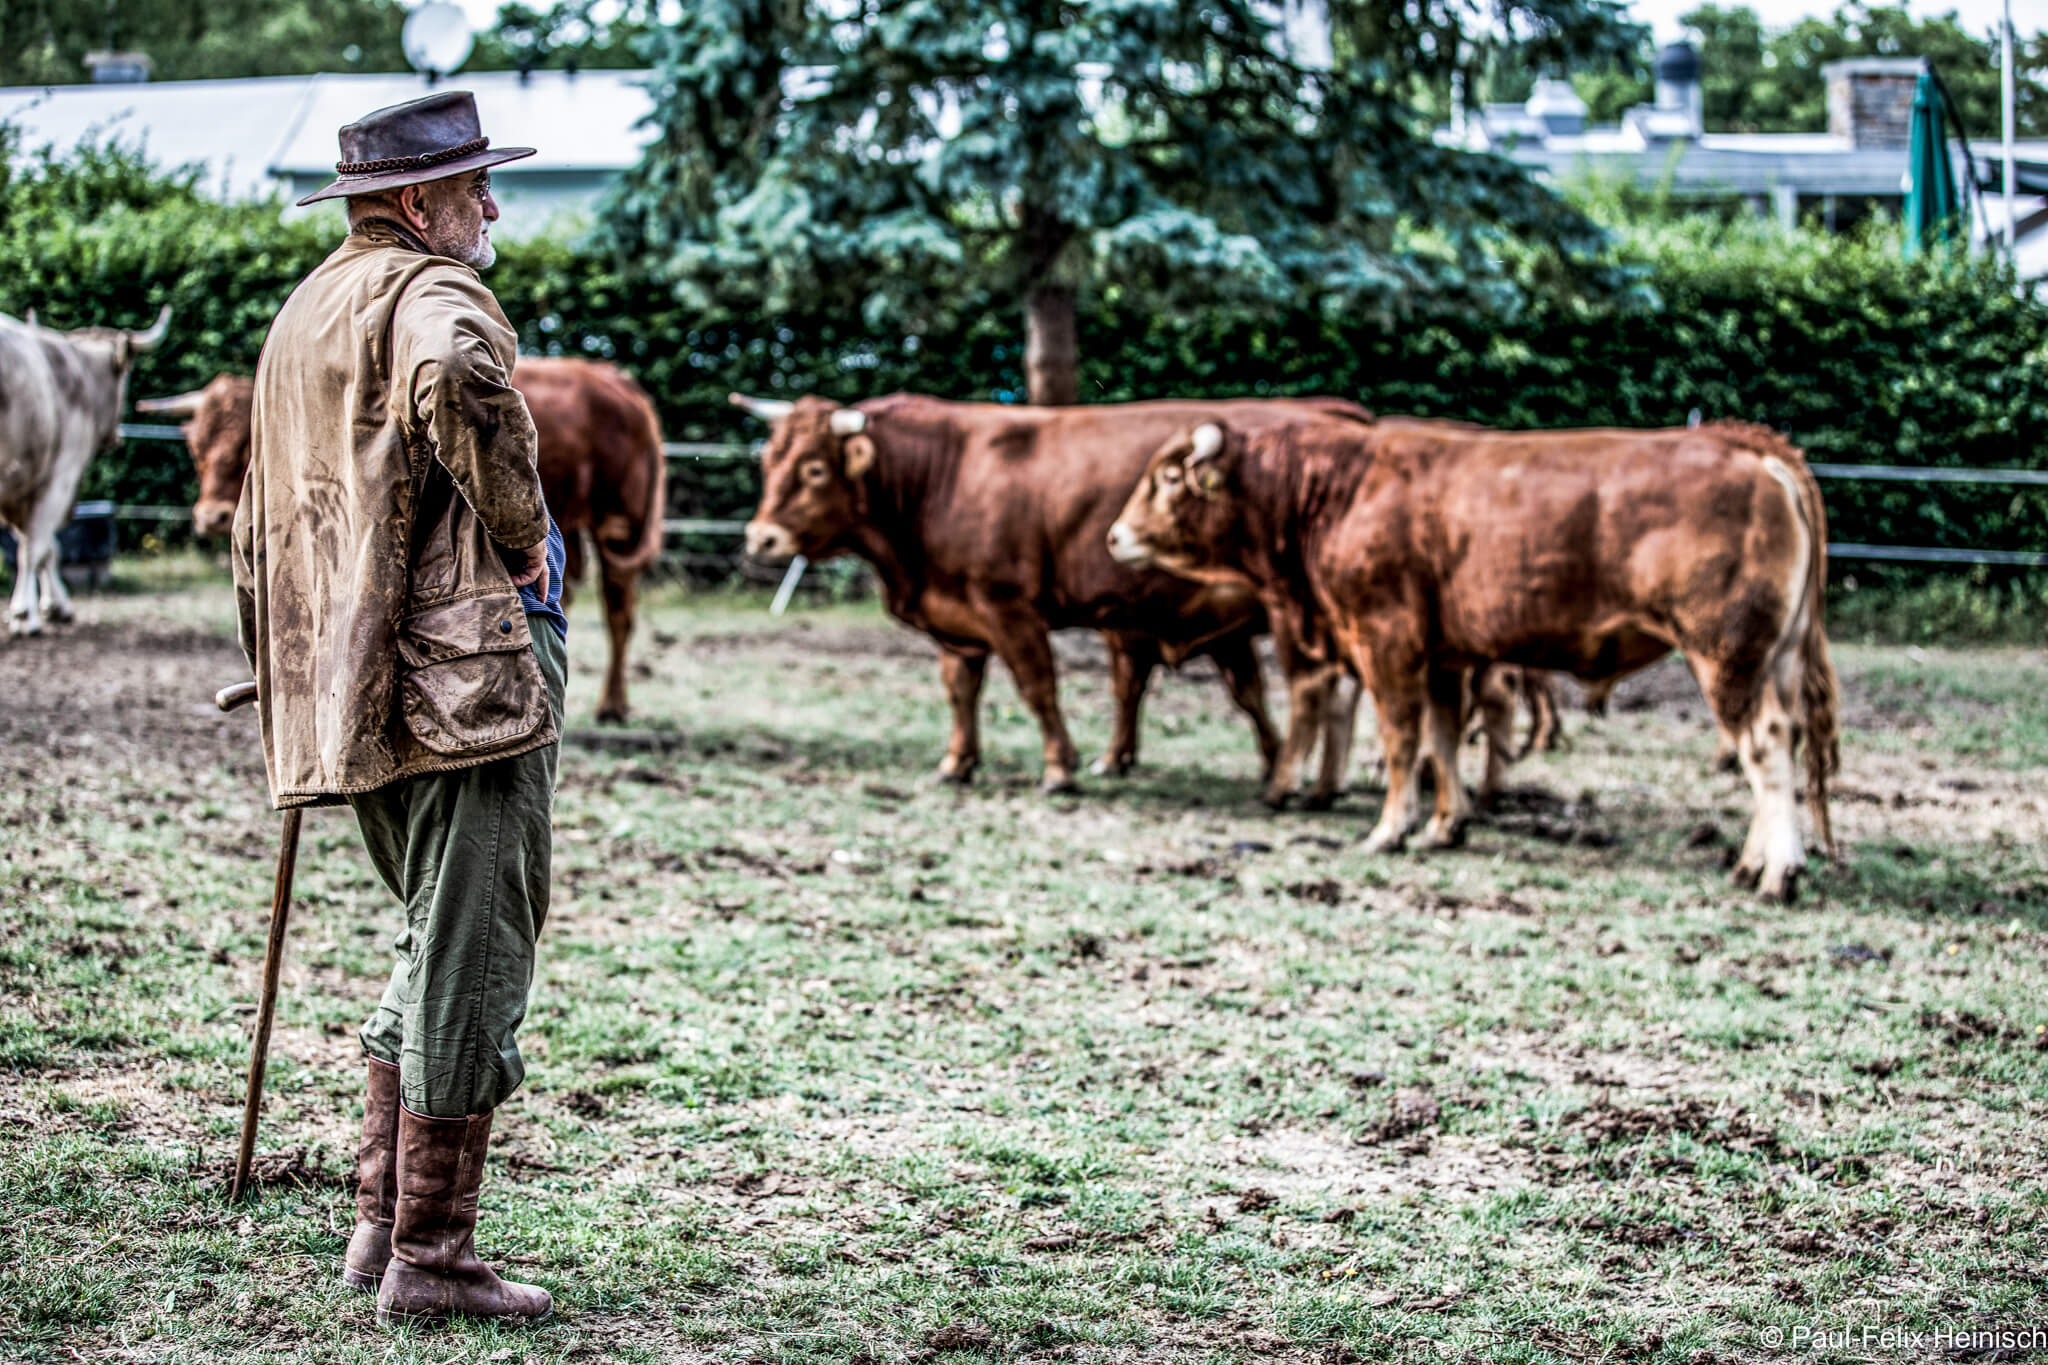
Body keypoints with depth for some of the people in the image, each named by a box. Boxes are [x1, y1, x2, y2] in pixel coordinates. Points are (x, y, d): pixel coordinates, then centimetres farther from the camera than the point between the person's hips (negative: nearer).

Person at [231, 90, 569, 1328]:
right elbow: (460, 380, -35)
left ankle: (382, 1223, 22)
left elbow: (267, 526, 27)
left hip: (349, 694, 9)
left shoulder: (302, 312, 21)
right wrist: (523, 528, -19)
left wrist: (303, 697, 32)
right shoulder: (429, 294, -9)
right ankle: (430, 1259, 0)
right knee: (473, 963, -4)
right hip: (464, 672, -9)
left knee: (436, 952, 20)